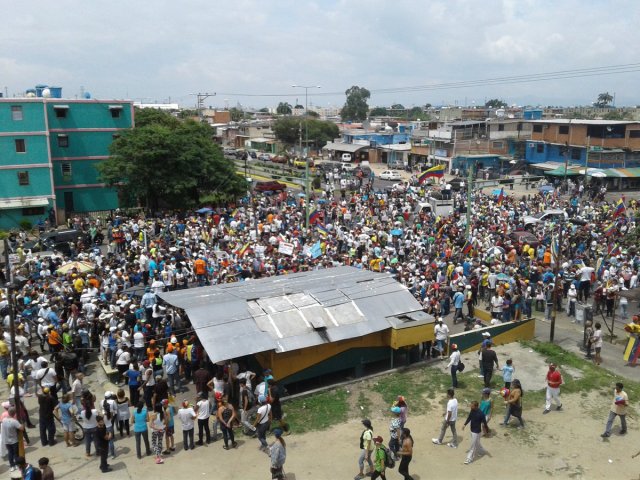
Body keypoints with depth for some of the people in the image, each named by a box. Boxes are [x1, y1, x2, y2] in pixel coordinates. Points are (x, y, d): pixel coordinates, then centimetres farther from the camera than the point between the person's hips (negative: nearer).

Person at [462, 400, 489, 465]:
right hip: (472, 430, 7)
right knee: (477, 443, 25)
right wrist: (465, 424, 1)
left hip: (476, 431, -7)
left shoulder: (481, 414, -27)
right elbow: (469, 418, 9)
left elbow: (484, 422, -17)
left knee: (473, 445, 2)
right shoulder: (472, 411, -5)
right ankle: (482, 451, 48)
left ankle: (470, 459, 11)